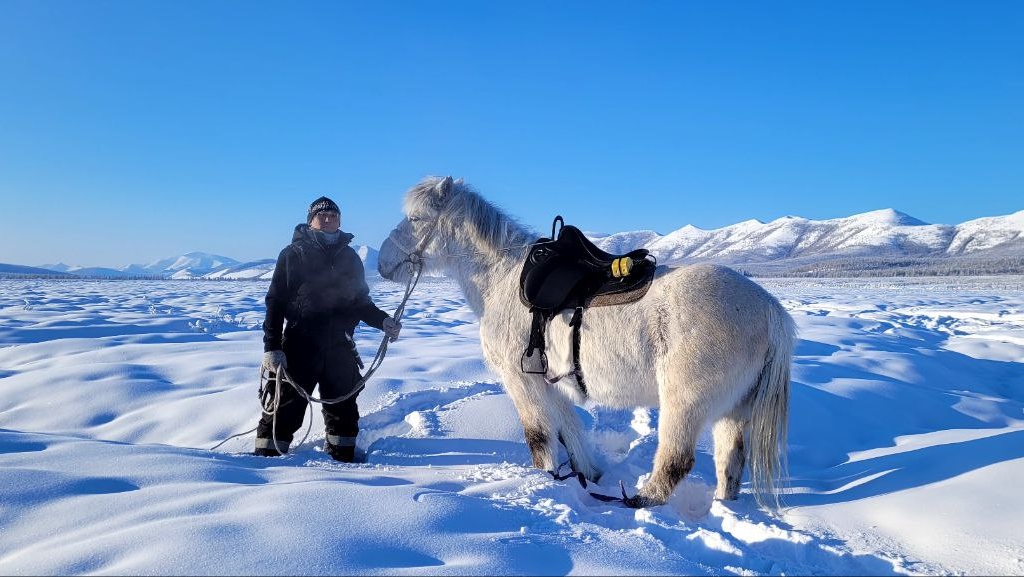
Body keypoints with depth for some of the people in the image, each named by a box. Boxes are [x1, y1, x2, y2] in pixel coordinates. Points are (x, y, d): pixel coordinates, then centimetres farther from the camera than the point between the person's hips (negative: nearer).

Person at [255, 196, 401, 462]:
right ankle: (268, 454, 11)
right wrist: (272, 346, -11)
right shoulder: (294, 254, -1)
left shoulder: (349, 257, 11)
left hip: (340, 347, 4)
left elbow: (361, 302, 17)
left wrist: (383, 320, -1)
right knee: (286, 403, -1)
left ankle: (343, 455, 25)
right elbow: (276, 302, -4)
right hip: (300, 346, -4)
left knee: (343, 406, 12)